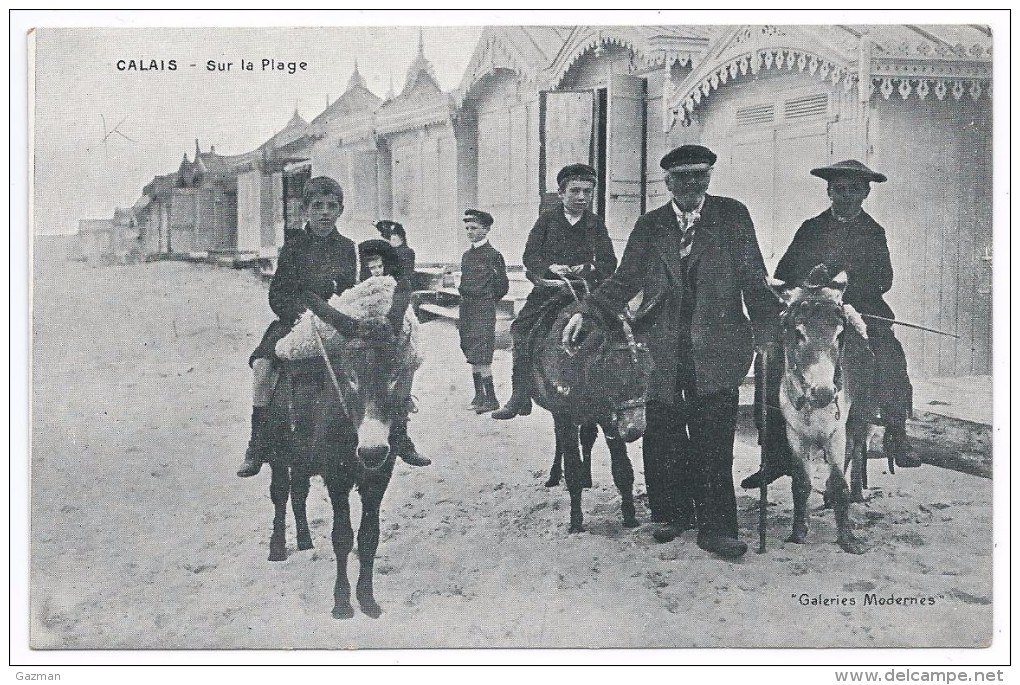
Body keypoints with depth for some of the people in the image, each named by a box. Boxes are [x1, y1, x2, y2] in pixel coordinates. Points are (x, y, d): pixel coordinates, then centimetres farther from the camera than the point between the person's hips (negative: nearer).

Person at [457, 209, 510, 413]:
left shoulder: (493, 255, -8)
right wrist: (467, 301, 12)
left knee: (481, 357, -10)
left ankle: (491, 398, -6)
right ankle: (479, 395, 18)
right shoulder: (467, 255, 13)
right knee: (472, 356, 10)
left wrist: (487, 302, 6)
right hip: (466, 310, 7)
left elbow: (502, 287, -3)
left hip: (483, 310, -7)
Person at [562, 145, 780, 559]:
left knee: (713, 441, -4)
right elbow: (624, 281, 10)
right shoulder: (650, 225, 12)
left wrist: (769, 331, -4)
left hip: (716, 349, -2)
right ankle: (670, 514, 23)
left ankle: (716, 527, 3)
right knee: (662, 439, 7)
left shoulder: (733, 216, 6)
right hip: (662, 350, 3)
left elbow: (753, 278, 5)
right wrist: (585, 312, -3)